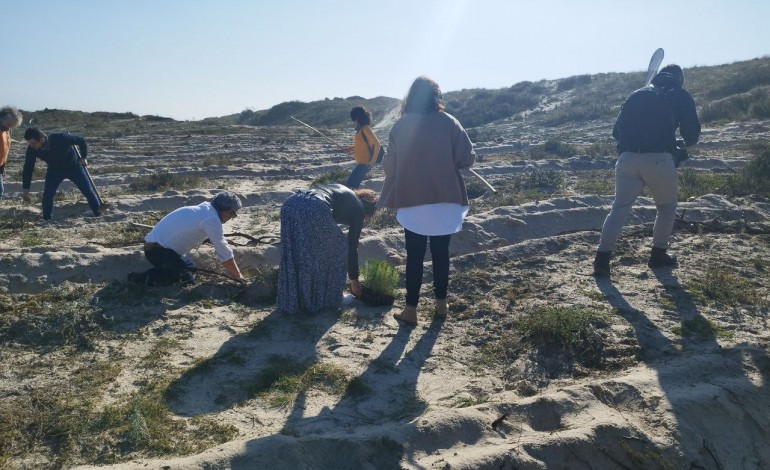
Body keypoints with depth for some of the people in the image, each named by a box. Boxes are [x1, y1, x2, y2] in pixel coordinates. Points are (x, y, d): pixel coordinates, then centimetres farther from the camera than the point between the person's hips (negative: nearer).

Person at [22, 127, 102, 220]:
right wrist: (25, 189, -12)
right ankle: (47, 220, -2)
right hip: (54, 170, 2)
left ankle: (99, 216, 13)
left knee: (88, 192, -2)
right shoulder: (32, 149, -23)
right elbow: (28, 168, -12)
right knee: (47, 194, -15)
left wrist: (83, 157, -17)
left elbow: (81, 141, -17)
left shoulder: (61, 138, -35)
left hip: (74, 167, -2)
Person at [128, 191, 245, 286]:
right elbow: (224, 253, -16)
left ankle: (155, 273, 14)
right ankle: (145, 278, -11)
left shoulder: (203, 210, 11)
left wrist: (232, 272, 22)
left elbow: (221, 247, 19)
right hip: (159, 251, -10)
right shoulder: (211, 219, -19)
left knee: (191, 269, 19)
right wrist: (238, 276, -2)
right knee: (188, 279, -15)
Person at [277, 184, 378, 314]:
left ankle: (291, 300, 30)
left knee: (294, 256, 21)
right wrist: (354, 280, 33)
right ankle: (328, 298, 24)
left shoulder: (344, 192, 37)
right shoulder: (358, 209, 20)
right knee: (337, 249, 16)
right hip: (314, 210, -7)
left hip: (290, 204, 7)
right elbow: (352, 247, 21)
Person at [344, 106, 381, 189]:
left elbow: (377, 144, -19)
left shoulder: (365, 129, -15)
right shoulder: (360, 129, 13)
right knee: (354, 185, 12)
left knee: (349, 185, -14)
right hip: (361, 162, 10)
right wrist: (350, 148, 13)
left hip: (364, 163, -10)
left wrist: (373, 160, -21)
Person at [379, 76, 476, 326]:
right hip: (445, 200, 0)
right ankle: (441, 304, 22)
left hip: (411, 201, 0)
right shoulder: (448, 123, -4)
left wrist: (390, 198, 14)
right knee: (441, 252, 13)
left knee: (415, 255, 7)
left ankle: (411, 309, 10)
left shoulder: (400, 126, -2)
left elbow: (389, 165, -1)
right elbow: (467, 158, -5)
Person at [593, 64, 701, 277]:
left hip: (628, 158, 3)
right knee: (667, 207, 18)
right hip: (659, 159, -3)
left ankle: (602, 259, -5)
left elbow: (616, 130, 18)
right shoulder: (681, 96, 14)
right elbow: (692, 133, 9)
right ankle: (658, 255, 24)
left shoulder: (637, 94, 23)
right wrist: (682, 147, 30)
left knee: (620, 208, 4)